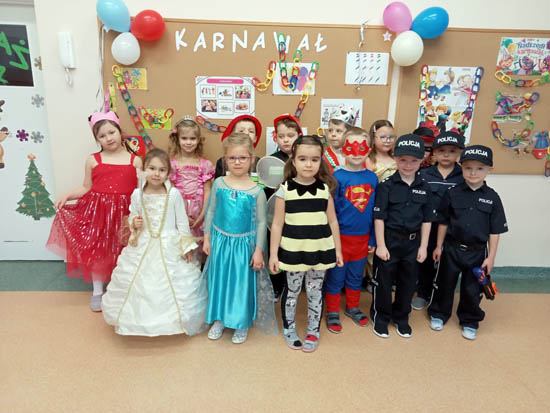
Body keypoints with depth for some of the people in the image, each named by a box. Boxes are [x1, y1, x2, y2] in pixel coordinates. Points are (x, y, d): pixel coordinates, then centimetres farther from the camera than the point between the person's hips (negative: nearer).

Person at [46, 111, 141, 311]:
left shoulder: (134, 160, 1)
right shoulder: (93, 160, 4)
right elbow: (86, 188, 7)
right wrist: (67, 196, -6)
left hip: (123, 212, -1)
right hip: (98, 210, 1)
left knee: (122, 252, 8)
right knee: (96, 250, 6)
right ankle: (97, 291, 26)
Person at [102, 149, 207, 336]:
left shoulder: (174, 194, -9)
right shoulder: (137, 194, -2)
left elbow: (182, 222, -3)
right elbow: (132, 217, 12)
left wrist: (187, 247, -4)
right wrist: (134, 224, -12)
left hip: (170, 247, -2)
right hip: (143, 247, 3)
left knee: (172, 284, 4)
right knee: (140, 284, 10)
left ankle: (175, 320, 27)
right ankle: (141, 320, 32)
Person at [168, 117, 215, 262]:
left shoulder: (204, 164, 4)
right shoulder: (172, 163, 1)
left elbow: (207, 192, 3)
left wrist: (202, 215, -6)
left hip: (198, 213, 1)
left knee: (197, 248, 6)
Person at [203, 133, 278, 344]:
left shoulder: (256, 191, -11)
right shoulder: (219, 183, -5)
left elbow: (261, 222, -7)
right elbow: (211, 211, 4)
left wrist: (258, 250, -7)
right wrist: (207, 237, 4)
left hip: (244, 243, -2)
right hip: (220, 241, 2)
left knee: (243, 282, 10)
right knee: (219, 279, 15)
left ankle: (242, 323, 31)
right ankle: (219, 319, 36)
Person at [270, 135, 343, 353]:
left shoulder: (325, 189, -1)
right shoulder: (285, 190, -7)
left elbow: (332, 222, 6)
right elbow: (277, 224, -4)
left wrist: (338, 249, 7)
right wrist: (273, 253, -5)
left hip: (320, 251, 2)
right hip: (293, 251, -2)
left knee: (315, 292, 14)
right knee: (292, 291, 14)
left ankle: (313, 332, 34)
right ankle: (289, 329, 36)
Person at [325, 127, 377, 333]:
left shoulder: (372, 178, 1)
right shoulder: (337, 177, -12)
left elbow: (375, 210, 7)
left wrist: (373, 238, 7)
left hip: (362, 237, 4)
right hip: (340, 236, -4)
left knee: (356, 276, 20)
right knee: (335, 277, 10)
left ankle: (352, 307, 41)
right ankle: (332, 312, 28)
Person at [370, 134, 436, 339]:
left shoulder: (424, 187, 2)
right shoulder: (386, 185, -10)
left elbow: (427, 219, 5)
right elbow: (379, 217, -10)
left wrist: (423, 246, 3)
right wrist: (380, 245, -12)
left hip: (413, 242, 4)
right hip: (389, 240, -4)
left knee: (408, 282, 16)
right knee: (383, 280, 8)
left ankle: (401, 316, 36)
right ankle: (381, 316, 28)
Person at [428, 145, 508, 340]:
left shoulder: (492, 197, -5)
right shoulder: (452, 193, -6)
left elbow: (495, 230, -2)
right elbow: (443, 222, 1)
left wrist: (491, 257, -3)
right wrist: (439, 246, 3)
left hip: (477, 252, 0)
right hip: (452, 248, 0)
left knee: (472, 289, 12)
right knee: (445, 284, 14)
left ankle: (469, 322, 33)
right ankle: (438, 314, 34)